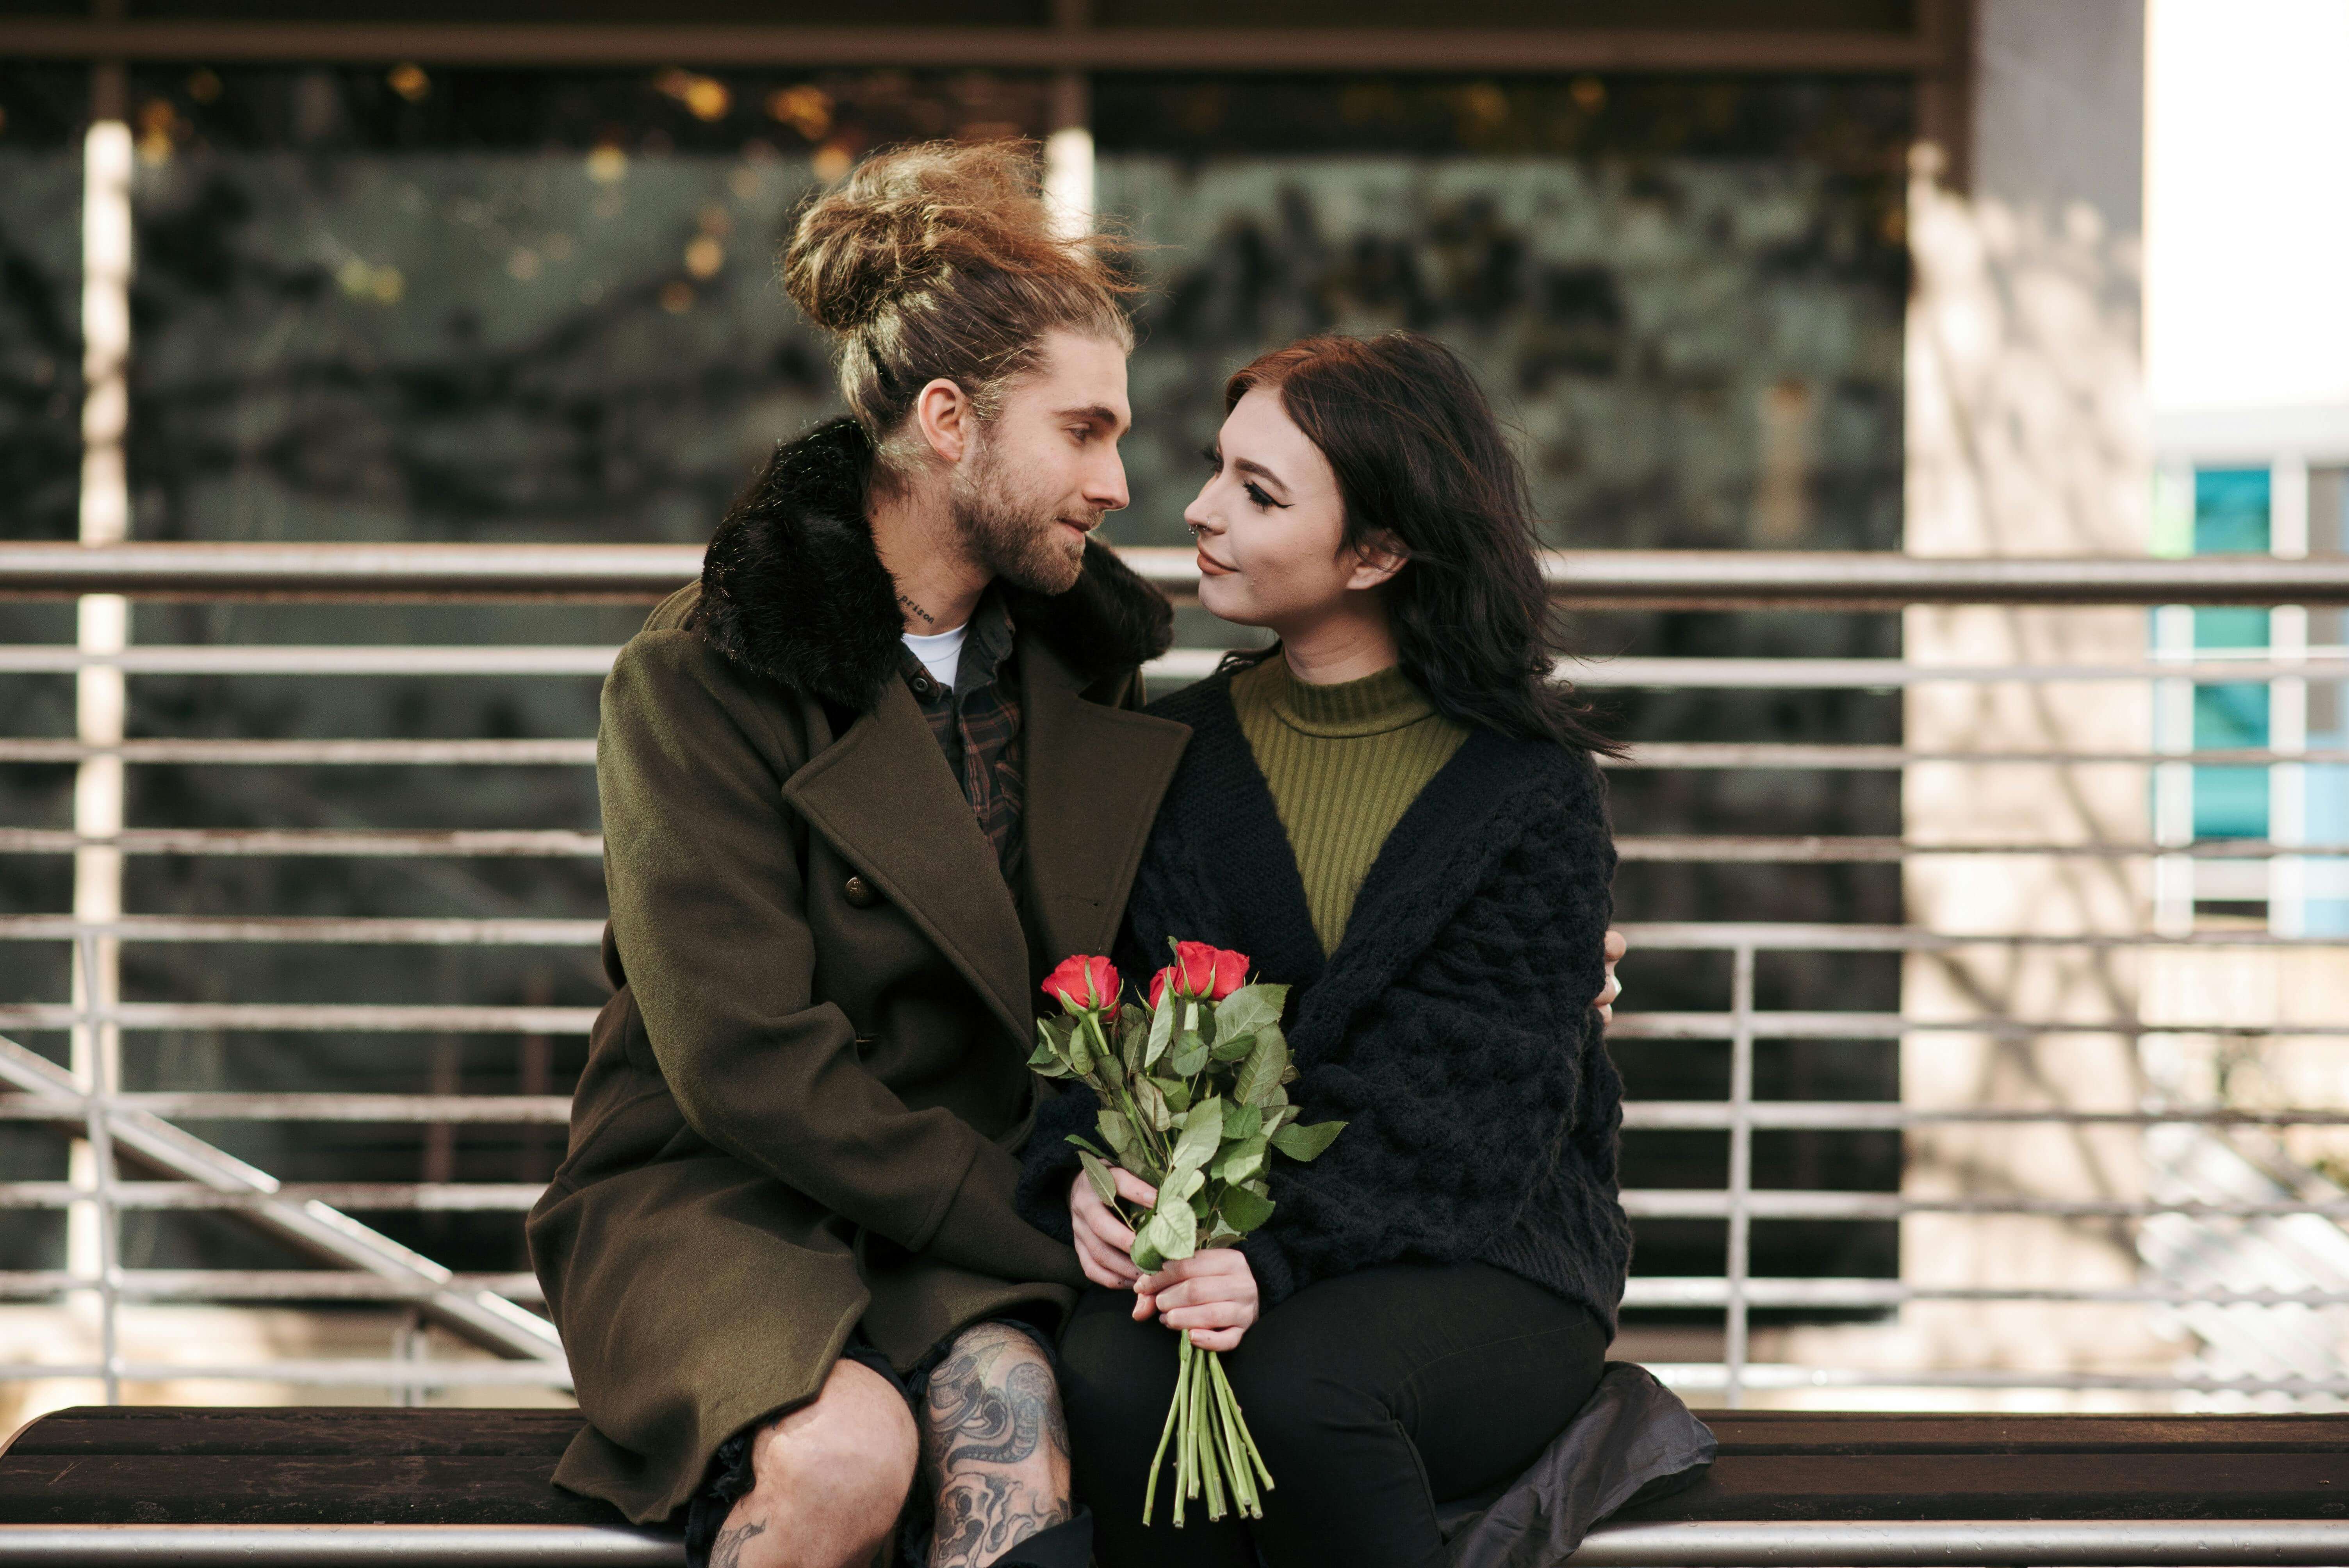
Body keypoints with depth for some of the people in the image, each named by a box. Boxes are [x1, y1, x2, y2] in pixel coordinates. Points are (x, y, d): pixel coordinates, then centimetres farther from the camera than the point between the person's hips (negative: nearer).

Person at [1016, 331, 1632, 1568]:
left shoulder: (1528, 786, -3)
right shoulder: (1176, 752, 10)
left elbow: (1486, 1096, -10)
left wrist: (1285, 1257, -25)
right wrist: (1078, 1177, -16)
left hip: (1479, 1261, -2)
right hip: (1210, 1242, 3)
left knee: (1302, 1384, -35)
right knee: (1111, 1383, -32)